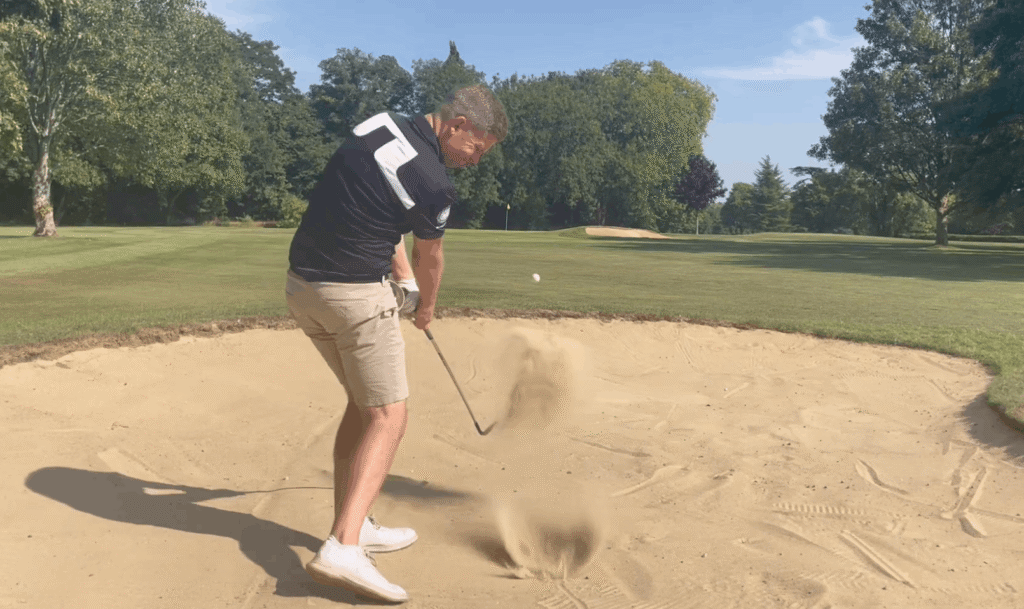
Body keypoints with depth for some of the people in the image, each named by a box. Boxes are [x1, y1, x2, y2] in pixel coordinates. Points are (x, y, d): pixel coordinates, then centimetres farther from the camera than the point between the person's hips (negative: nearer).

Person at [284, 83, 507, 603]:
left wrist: (401, 273, 11)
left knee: (362, 401, 18)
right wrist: (427, 307, 23)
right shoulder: (433, 184, -15)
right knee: (388, 416, -1)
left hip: (302, 285, 9)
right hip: (354, 296, -9)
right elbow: (430, 258, 3)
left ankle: (351, 527, 23)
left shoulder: (378, 124, 7)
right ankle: (343, 549, -12)